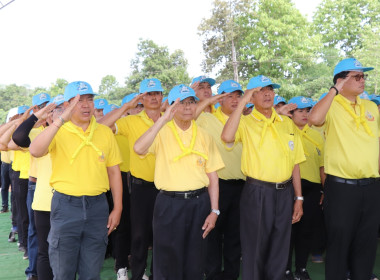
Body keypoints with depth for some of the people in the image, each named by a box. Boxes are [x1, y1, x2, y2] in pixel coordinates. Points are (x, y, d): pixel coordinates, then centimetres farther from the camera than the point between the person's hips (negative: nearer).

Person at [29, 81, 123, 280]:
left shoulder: (105, 132, 5)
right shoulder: (58, 131, -3)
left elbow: (114, 172, 7)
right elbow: (35, 151, -24)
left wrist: (117, 209, 5)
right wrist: (62, 119, -29)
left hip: (97, 206, 2)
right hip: (65, 205, -2)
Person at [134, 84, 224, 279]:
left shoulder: (204, 136, 7)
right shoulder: (162, 133, -3)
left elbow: (212, 176, 7)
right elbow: (139, 149, -24)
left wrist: (214, 211, 1)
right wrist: (163, 119, -25)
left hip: (199, 202, 3)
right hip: (169, 203, -3)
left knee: (195, 262, 13)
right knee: (168, 262, 6)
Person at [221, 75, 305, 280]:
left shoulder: (287, 123, 9)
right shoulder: (245, 122, -4)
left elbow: (295, 163, 11)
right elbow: (227, 137, -27)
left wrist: (298, 198, 7)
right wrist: (242, 101, -21)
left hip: (285, 193, 4)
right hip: (257, 193, -4)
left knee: (279, 250, 15)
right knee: (255, 250, 8)